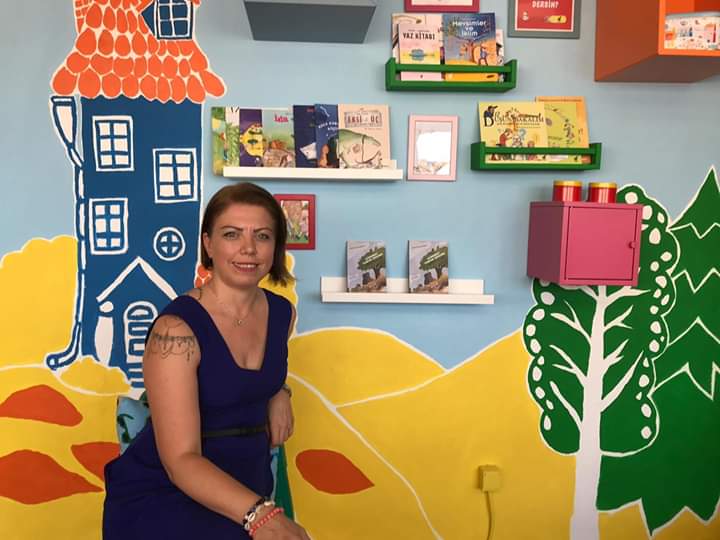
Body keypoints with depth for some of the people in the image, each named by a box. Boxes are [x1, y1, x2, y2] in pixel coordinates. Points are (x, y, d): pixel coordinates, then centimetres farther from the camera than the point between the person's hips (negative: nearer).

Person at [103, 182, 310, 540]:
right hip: (160, 497, -6)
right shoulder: (176, 329, -20)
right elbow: (181, 461, -25)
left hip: (246, 488, 6)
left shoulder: (282, 313, -2)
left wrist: (279, 394, 0)